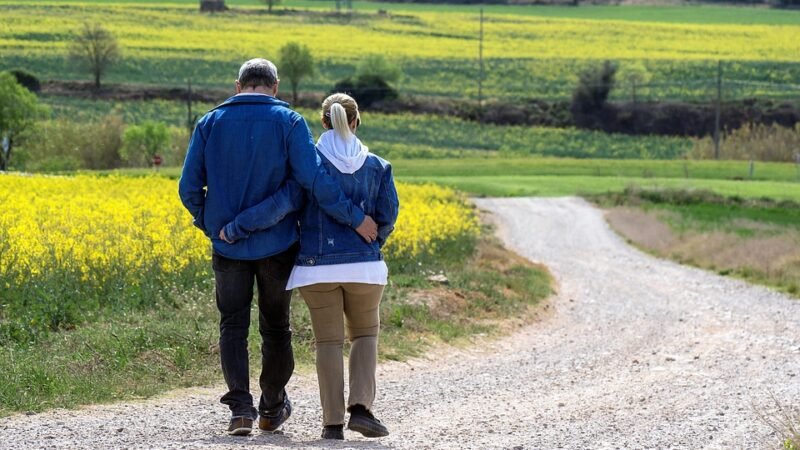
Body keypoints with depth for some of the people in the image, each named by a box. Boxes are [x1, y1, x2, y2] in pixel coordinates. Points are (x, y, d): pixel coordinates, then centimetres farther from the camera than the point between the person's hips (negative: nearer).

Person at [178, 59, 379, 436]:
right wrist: (355, 218, -11)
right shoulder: (289, 123, -6)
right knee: (275, 327, 14)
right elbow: (314, 180, -17)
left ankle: (240, 408, -10)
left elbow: (189, 187, -1)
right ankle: (272, 409, 24)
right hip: (277, 245, -1)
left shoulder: (210, 124, 1)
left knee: (233, 326, 6)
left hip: (228, 245, 1)